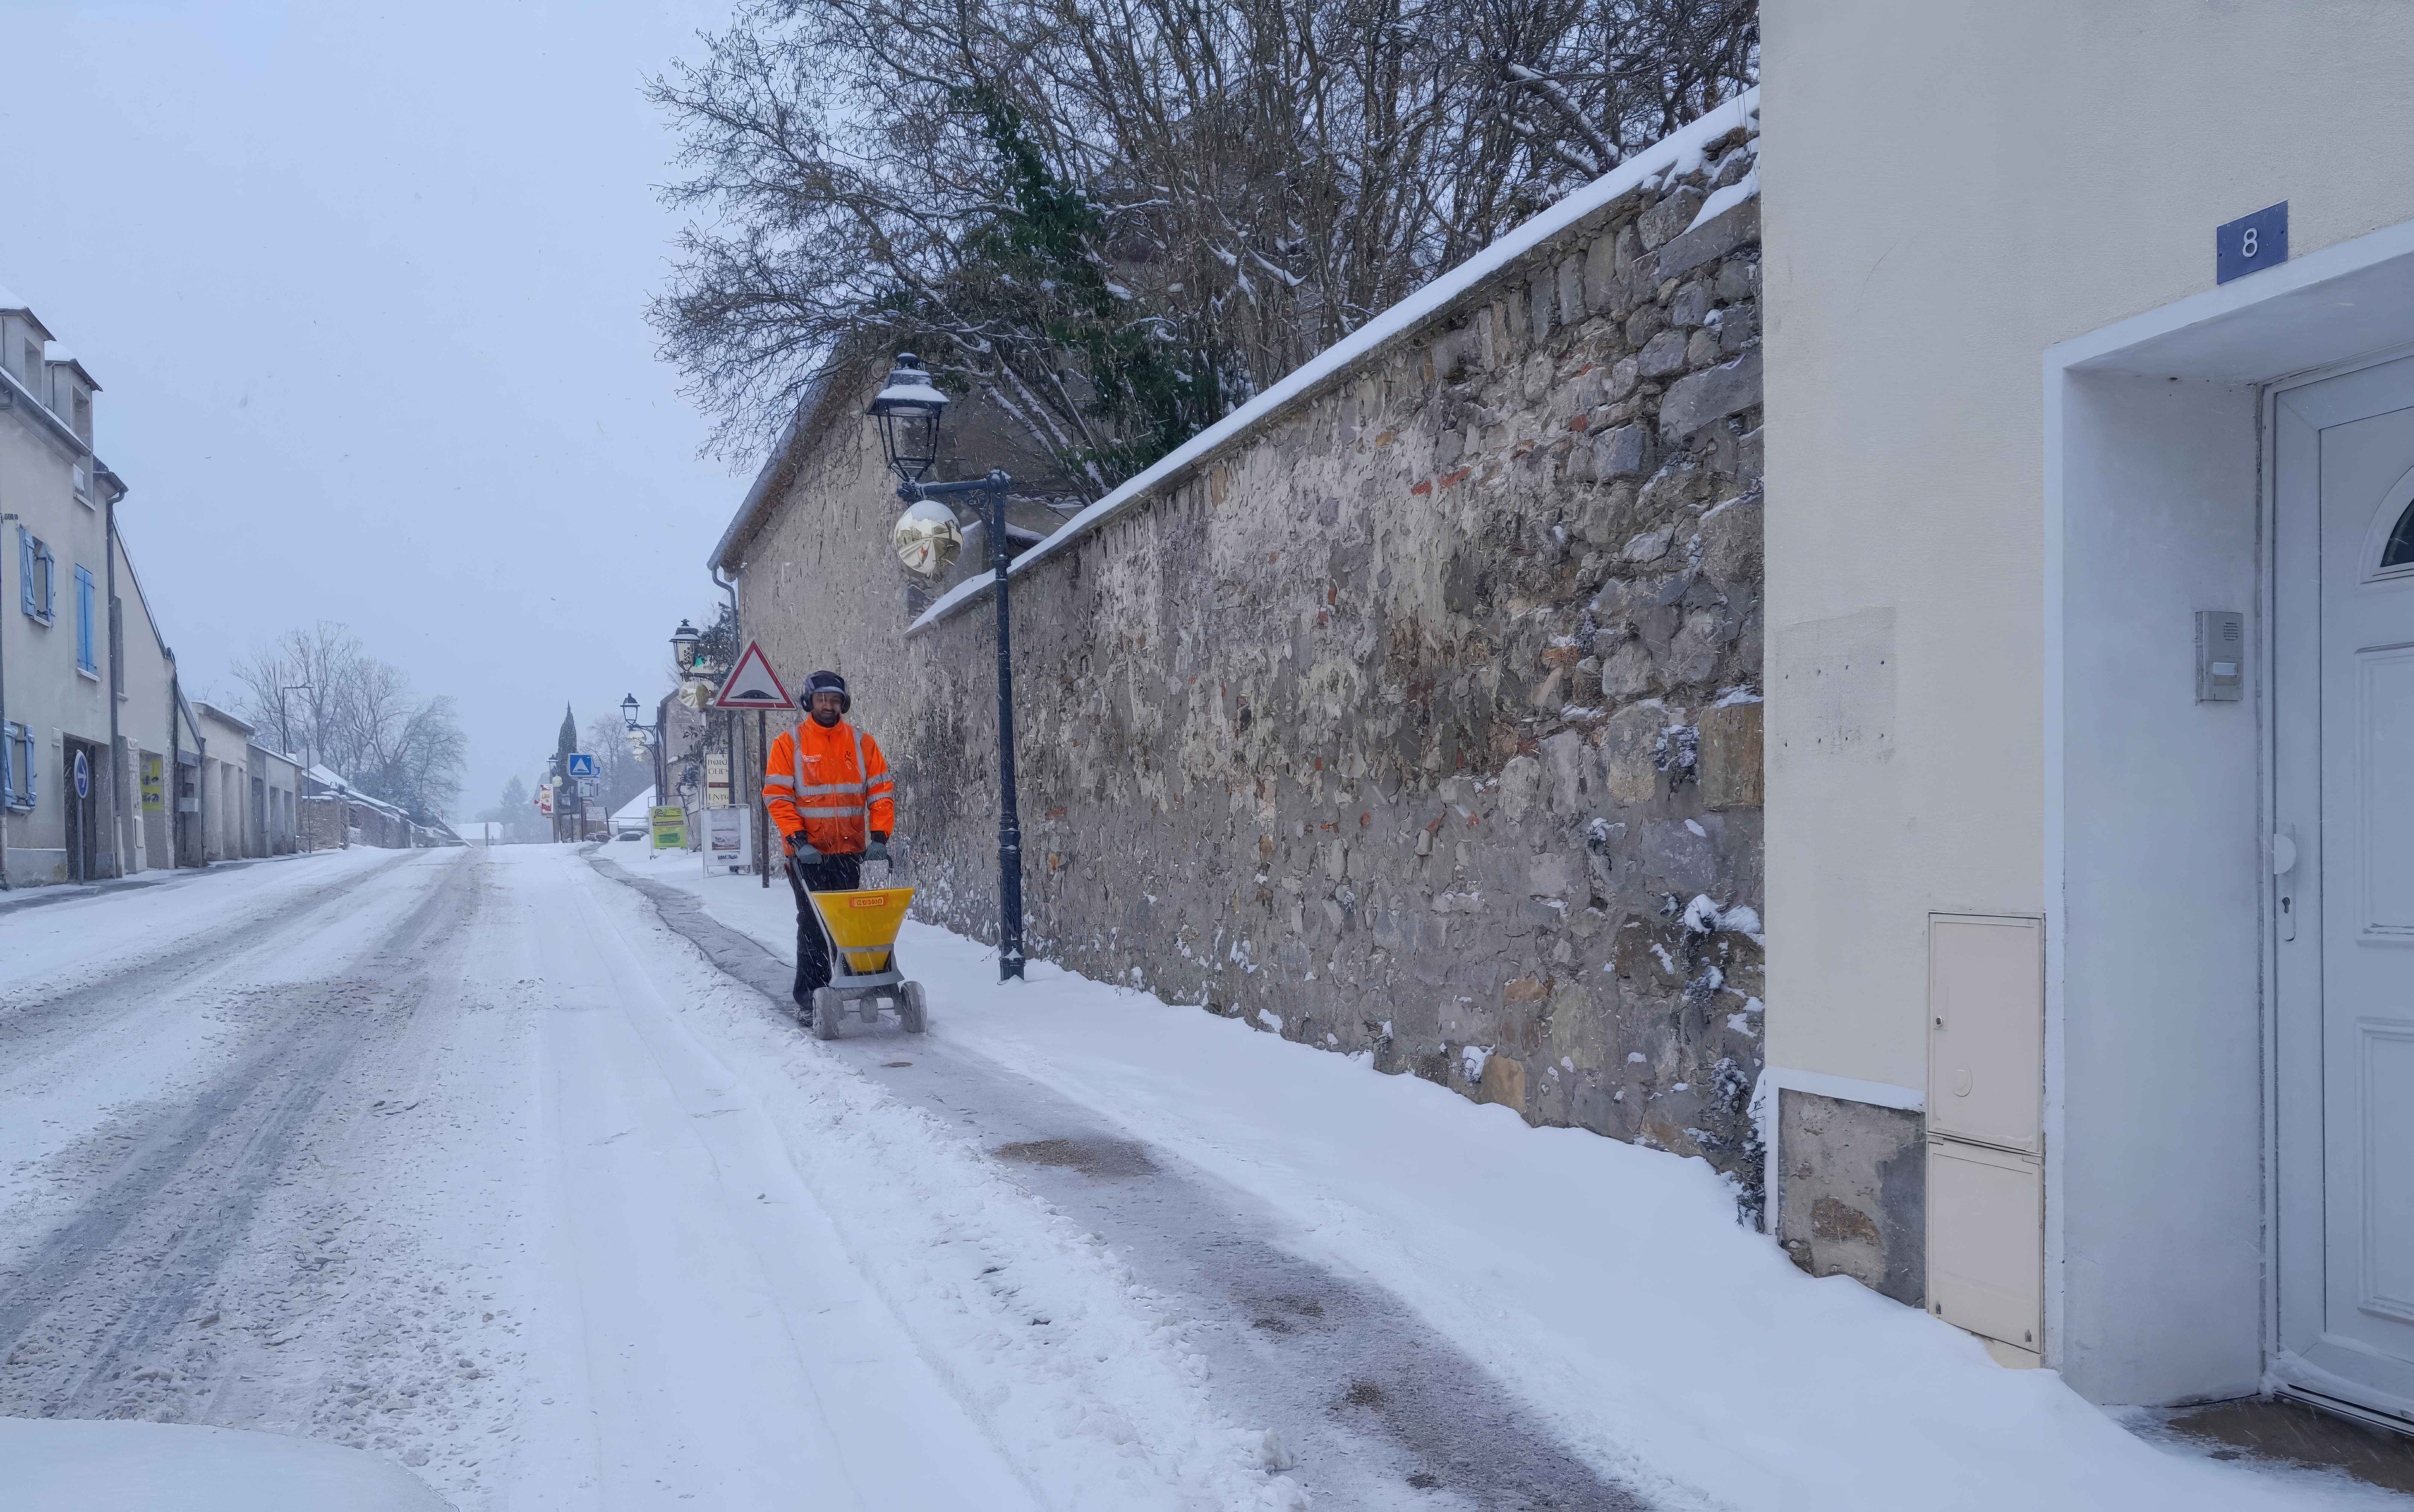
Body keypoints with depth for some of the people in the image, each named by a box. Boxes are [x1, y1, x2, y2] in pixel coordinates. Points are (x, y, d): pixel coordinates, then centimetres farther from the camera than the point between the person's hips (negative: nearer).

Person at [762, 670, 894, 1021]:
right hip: (809, 853, -2)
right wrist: (798, 838, -17)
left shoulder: (862, 743, 5)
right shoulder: (789, 744, -1)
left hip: (850, 852, 2)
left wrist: (880, 836, -8)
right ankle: (809, 998, 2)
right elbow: (777, 795, -6)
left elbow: (882, 791, 4)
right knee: (813, 925, -3)